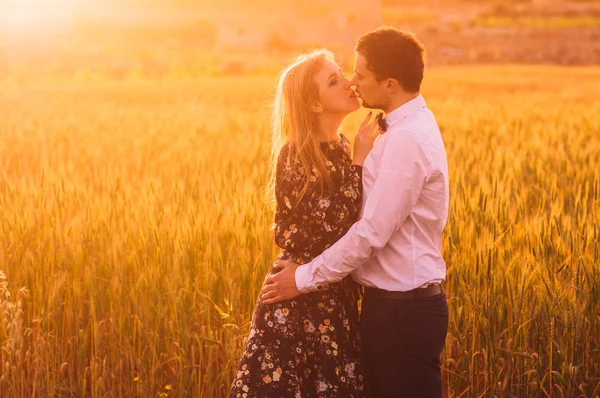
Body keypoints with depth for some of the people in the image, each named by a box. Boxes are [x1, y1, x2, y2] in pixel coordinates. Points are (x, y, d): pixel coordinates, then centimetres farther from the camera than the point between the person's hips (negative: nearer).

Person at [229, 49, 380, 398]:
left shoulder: (343, 147, 8)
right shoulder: (295, 156, -14)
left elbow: (358, 220, 12)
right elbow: (332, 226, -22)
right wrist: (359, 163, -16)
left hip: (337, 295, 7)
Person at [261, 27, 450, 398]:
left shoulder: (407, 139, -21)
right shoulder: (410, 126, 11)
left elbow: (372, 232, -23)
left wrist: (305, 278, -15)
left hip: (403, 311, -10)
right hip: (394, 302, 10)